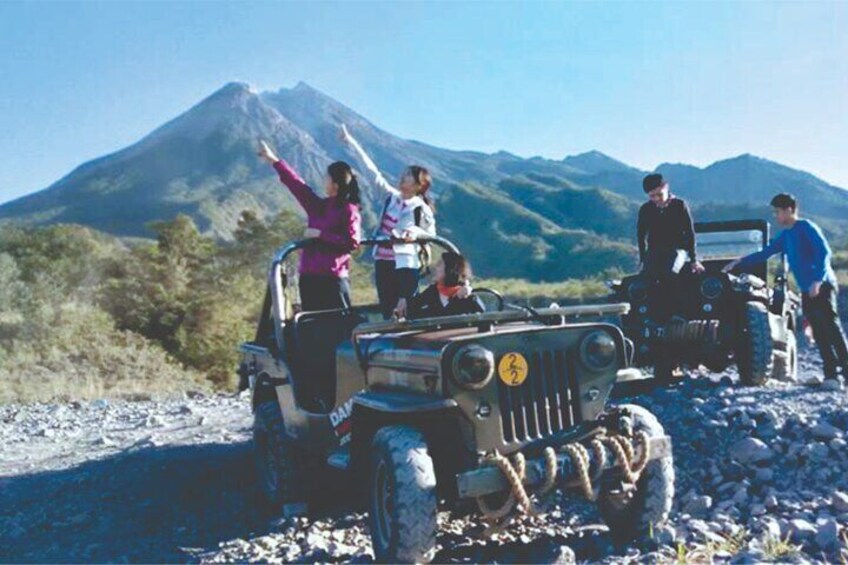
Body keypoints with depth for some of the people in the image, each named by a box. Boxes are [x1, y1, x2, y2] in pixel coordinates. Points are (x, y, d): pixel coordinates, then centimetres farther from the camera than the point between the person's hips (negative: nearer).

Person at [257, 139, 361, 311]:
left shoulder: (349, 210, -7)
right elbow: (297, 184, 20)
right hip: (309, 276, 7)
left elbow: (352, 241, -17)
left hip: (333, 278, -7)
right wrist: (273, 160, 25)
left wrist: (321, 235, -14)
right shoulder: (319, 205, 12)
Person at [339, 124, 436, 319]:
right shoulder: (391, 197, 6)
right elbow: (372, 171, 7)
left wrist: (417, 233, -19)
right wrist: (351, 142, 7)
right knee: (387, 311, 6)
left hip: (405, 264, -5)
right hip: (382, 261, 5)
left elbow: (432, 236, 3)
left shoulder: (422, 210, -6)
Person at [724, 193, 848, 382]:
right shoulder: (784, 236, 17)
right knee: (819, 332, 3)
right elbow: (764, 254, 24)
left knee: (831, 326, -12)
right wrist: (738, 262, 21)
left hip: (821, 286, -8)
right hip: (807, 290, 8)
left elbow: (824, 252, -16)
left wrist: (818, 280, -24)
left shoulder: (806, 227, -7)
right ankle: (831, 373, 4)